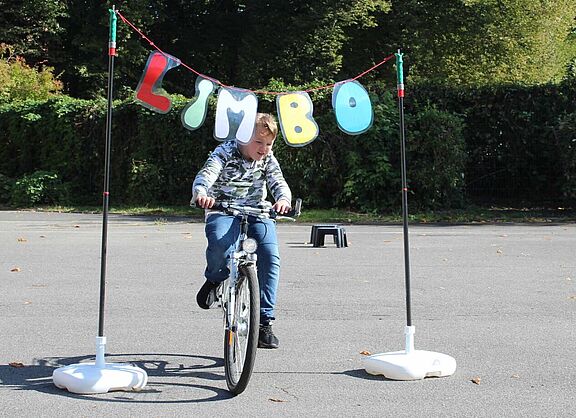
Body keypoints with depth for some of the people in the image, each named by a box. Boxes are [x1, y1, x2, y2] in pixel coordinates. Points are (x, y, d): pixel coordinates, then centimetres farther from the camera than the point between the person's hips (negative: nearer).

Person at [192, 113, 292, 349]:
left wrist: (283, 199, -34)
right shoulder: (225, 153, -9)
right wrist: (201, 194, -49)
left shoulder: (268, 159, 4)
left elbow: (279, 182, -9)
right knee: (220, 241, -37)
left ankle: (264, 321, -13)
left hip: (257, 212, 3)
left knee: (270, 258, -20)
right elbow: (205, 174, -25)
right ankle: (214, 279, -1)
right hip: (223, 210, -3)